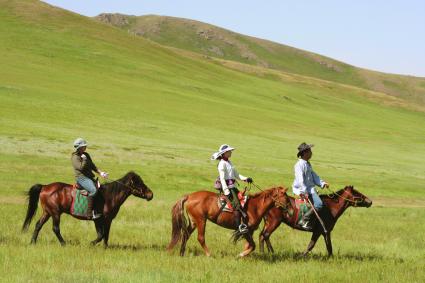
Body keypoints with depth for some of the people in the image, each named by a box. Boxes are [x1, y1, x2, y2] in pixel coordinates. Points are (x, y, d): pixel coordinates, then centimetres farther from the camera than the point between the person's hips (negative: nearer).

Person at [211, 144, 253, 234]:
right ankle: (240, 227, -19)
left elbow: (236, 175, 20)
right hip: (227, 187, -10)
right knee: (237, 205, -17)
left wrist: (245, 179, 4)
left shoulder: (229, 162, 18)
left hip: (233, 186, 10)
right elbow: (222, 178, -16)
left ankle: (244, 223, 8)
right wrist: (226, 191, -24)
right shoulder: (222, 164, -10)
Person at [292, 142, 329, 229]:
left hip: (310, 188, 10)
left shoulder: (308, 164, 17)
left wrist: (322, 183, 6)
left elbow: (314, 176, 20)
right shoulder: (300, 164, -13)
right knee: (319, 204, -23)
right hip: (302, 189, -10)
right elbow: (300, 180, -20)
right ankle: (304, 220, -22)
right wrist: (304, 192, -26)